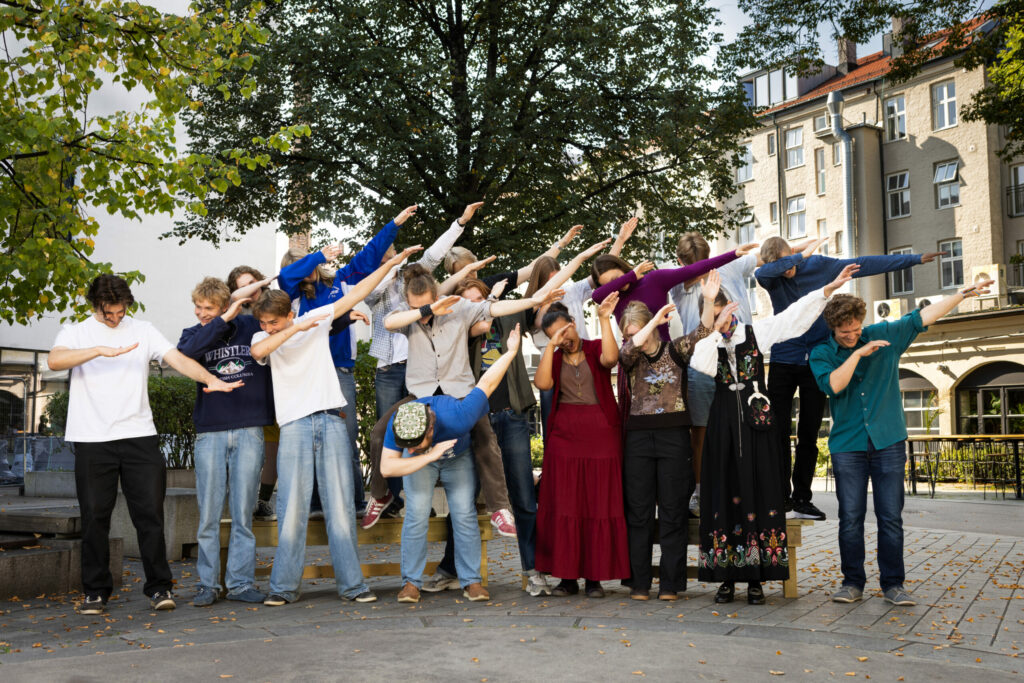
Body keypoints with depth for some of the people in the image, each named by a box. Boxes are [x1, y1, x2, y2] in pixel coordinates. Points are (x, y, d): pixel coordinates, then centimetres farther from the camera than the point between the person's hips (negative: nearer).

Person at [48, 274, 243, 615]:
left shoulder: (143, 331, 12)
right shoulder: (76, 332, 8)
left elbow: (178, 359, 0)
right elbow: (54, 360, -13)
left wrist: (210, 379, -16)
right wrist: (102, 350, -24)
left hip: (139, 436, 1)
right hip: (92, 439, -1)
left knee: (150, 512, -2)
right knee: (95, 515, 4)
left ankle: (159, 587, 8)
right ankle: (95, 590, 17)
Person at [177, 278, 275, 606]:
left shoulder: (252, 326, 7)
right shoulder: (194, 333, 8)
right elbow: (186, 352, -15)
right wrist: (224, 320, -18)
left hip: (249, 431, 0)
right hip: (209, 432, 0)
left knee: (243, 513, 4)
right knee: (209, 514, 2)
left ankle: (241, 582, 11)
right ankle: (208, 583, 12)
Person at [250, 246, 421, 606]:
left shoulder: (317, 320, 11)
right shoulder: (262, 338, 9)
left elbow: (355, 294, 12)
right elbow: (258, 351, -16)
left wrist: (391, 263, 10)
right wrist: (296, 329, -14)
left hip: (331, 421, 1)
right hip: (294, 427, -1)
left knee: (341, 506, 1)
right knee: (292, 508, -4)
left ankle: (351, 583, 6)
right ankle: (283, 586, 6)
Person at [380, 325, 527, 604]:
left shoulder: (457, 418, -43)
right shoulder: (397, 424, -37)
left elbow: (487, 383, -32)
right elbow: (387, 467, -38)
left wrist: (511, 351, -21)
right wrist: (429, 456, -47)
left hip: (459, 458, -1)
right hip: (421, 464, 1)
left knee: (465, 515, -9)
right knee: (416, 515, -13)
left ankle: (472, 581, -1)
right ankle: (411, 582, -5)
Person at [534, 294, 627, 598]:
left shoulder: (595, 348, 6)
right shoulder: (554, 357, 12)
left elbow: (610, 358, -17)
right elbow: (542, 383, -8)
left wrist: (604, 319, -18)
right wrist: (551, 346, -9)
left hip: (601, 434, -2)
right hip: (564, 435, 2)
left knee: (599, 505, 0)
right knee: (564, 505, 0)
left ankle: (595, 576, 7)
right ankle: (567, 576, 9)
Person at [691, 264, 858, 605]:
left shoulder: (755, 331, 7)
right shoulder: (704, 343, 4)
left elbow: (795, 314, 4)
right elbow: (701, 366, -17)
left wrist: (831, 286, 0)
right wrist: (716, 331, -17)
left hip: (755, 422, 0)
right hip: (723, 425, 0)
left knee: (759, 491, -1)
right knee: (725, 493, 1)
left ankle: (756, 579, 5)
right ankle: (727, 578, 8)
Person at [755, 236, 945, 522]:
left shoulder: (819, 265, 1)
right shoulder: (773, 278, -5)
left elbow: (865, 264, 7)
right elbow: (761, 273, -30)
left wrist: (914, 259, 11)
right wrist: (801, 255, -24)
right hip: (783, 362, -1)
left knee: (809, 434, 4)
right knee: (779, 432, -7)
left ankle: (802, 499, 11)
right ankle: (782, 498, -1)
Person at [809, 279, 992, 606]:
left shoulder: (884, 335, 7)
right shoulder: (821, 353, 2)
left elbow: (922, 316, 10)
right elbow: (833, 385, -15)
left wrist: (963, 294, 8)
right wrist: (858, 353, -15)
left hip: (889, 442, 1)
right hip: (848, 445, -1)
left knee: (891, 517, 1)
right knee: (850, 517, -1)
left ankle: (893, 584, 10)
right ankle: (852, 582, 11)